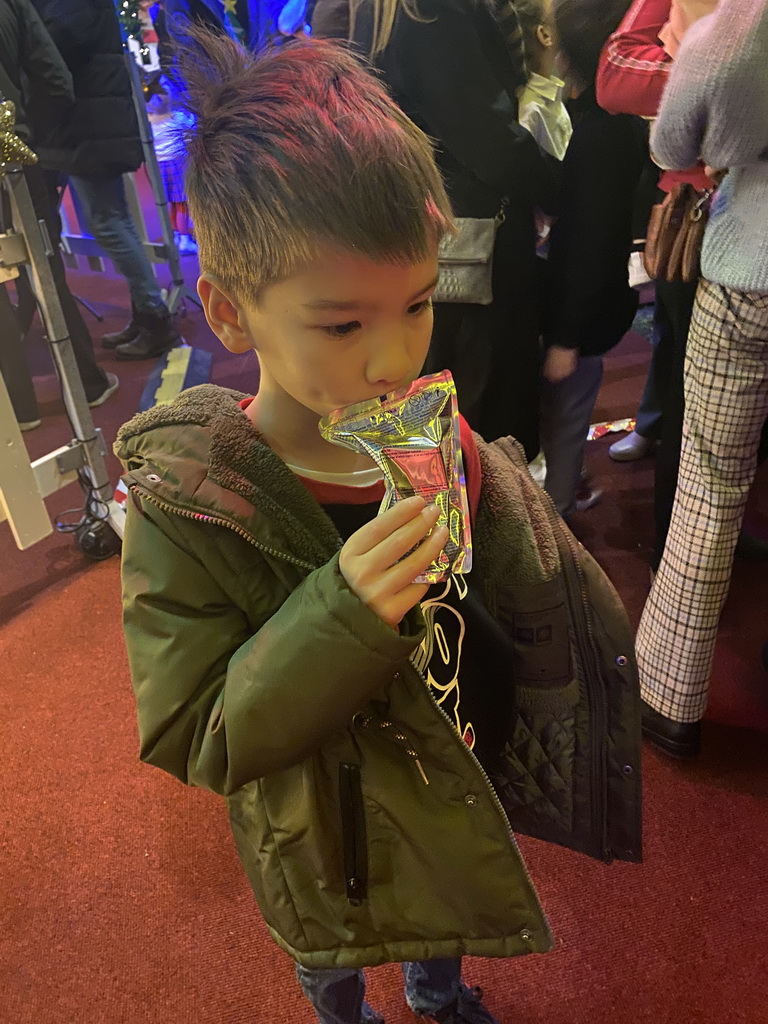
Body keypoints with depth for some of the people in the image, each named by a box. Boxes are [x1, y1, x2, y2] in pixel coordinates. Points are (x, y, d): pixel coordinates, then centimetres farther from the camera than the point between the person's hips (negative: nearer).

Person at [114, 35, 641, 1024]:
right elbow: (198, 743, -28)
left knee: (444, 925, 36)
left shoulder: (437, 447, -21)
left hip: (460, 796, 4)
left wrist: (482, 500, -33)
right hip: (332, 843, -3)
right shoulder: (181, 511, -31)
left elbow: (546, 628, -13)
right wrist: (341, 616, -42)